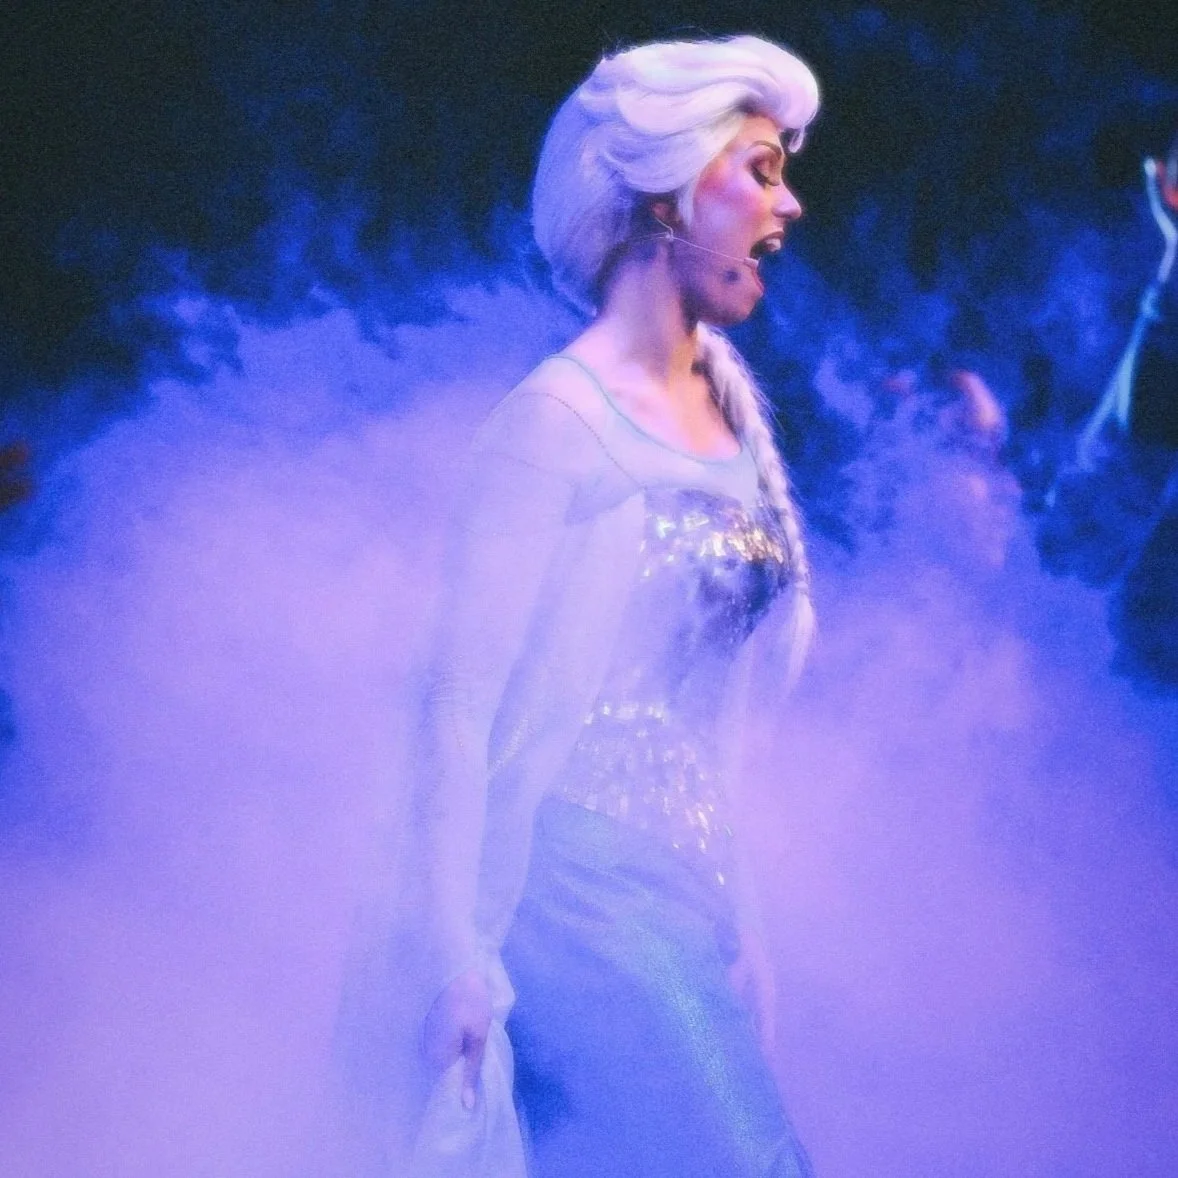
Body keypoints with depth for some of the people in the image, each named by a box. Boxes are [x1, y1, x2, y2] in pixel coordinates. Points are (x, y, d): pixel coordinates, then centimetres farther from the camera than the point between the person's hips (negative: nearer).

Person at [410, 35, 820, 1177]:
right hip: (587, 886, -7)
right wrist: (459, 958, -16)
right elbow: (462, 699, -14)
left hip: (695, 879, 7)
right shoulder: (557, 421, -14)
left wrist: (735, 900, 15)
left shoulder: (726, 394, 8)